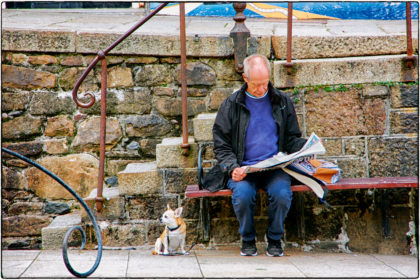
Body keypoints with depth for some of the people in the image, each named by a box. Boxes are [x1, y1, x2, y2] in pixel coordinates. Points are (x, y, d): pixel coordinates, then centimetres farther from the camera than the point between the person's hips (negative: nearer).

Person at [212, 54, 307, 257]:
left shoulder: (282, 102, 12)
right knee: (243, 195, -32)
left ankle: (275, 239, -4)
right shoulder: (231, 105, 6)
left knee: (282, 194, -31)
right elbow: (221, 146, 5)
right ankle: (247, 239, -3)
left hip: (275, 168, 1)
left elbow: (292, 139, 17)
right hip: (243, 169, -1)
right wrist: (233, 167, -13)